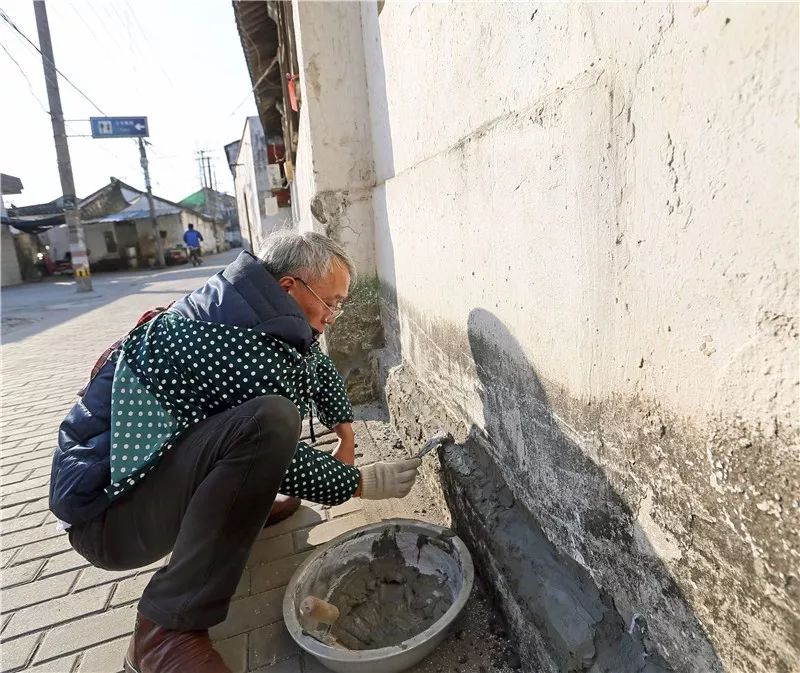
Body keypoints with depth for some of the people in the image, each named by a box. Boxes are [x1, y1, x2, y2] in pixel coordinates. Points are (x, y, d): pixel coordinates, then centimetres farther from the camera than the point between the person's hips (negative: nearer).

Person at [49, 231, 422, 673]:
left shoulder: (246, 305, 0)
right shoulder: (251, 350, -29)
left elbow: (316, 366, 13)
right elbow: (284, 460, -20)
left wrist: (344, 429, 6)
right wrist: (361, 483, -7)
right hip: (107, 510, -9)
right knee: (269, 420, -37)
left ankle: (244, 504, 17)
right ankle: (168, 631, -22)